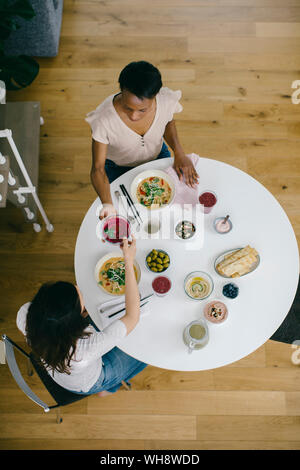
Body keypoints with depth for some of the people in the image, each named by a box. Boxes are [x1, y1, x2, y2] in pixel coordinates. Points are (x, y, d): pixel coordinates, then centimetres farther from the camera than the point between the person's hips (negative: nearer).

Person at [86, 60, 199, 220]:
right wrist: (107, 204, -49)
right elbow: (98, 168, -32)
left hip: (157, 155, 3)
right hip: (118, 167, -2)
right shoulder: (103, 119, -39)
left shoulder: (167, 100, -31)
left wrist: (179, 152, -22)